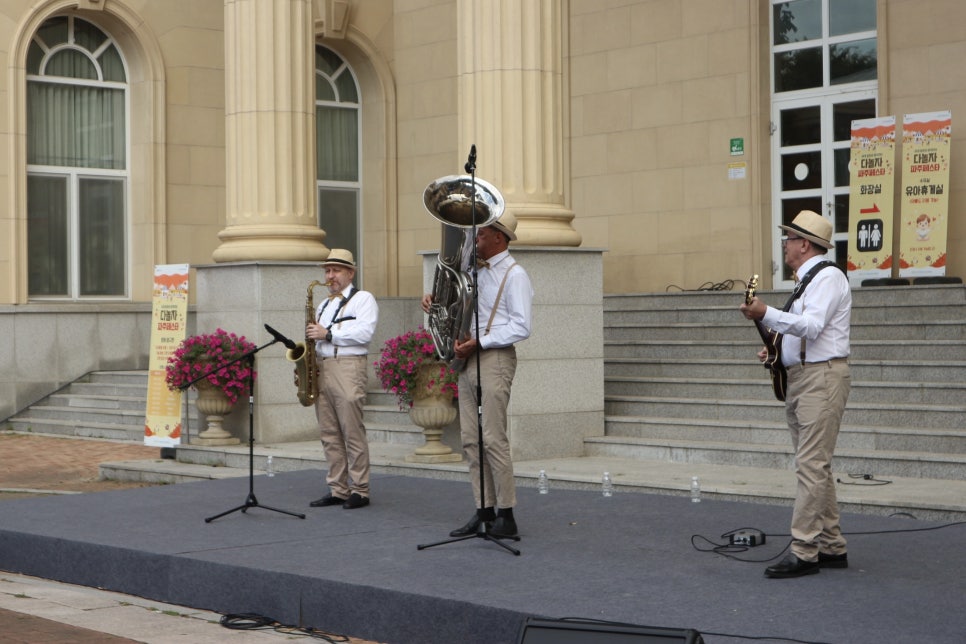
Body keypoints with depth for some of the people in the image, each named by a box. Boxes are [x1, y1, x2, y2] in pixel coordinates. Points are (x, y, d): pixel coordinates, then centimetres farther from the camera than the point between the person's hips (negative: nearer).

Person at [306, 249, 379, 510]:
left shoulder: (363, 299, 3)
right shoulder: (323, 305, 25)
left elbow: (364, 333, -12)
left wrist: (327, 333, -13)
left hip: (348, 367, -7)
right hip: (321, 368, 7)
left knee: (352, 432, -8)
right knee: (329, 434, 5)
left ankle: (359, 491, -4)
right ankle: (337, 490, 9)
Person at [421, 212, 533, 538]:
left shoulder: (514, 275, -8)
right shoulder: (476, 270, 17)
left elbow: (521, 327, -16)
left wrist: (477, 342, -18)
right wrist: (434, 299, 9)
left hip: (495, 358, -8)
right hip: (468, 360, 8)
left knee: (493, 439, -10)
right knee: (471, 439, 6)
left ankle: (506, 516, -4)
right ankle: (484, 511, 12)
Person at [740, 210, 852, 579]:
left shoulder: (827, 277, -10)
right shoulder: (807, 281, 20)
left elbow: (811, 326, -24)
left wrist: (766, 314, -29)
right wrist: (778, 351, 12)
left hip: (822, 378, -11)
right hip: (800, 378, 11)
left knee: (811, 466, -12)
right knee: (815, 467, 12)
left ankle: (803, 552, -14)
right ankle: (832, 548, 17)